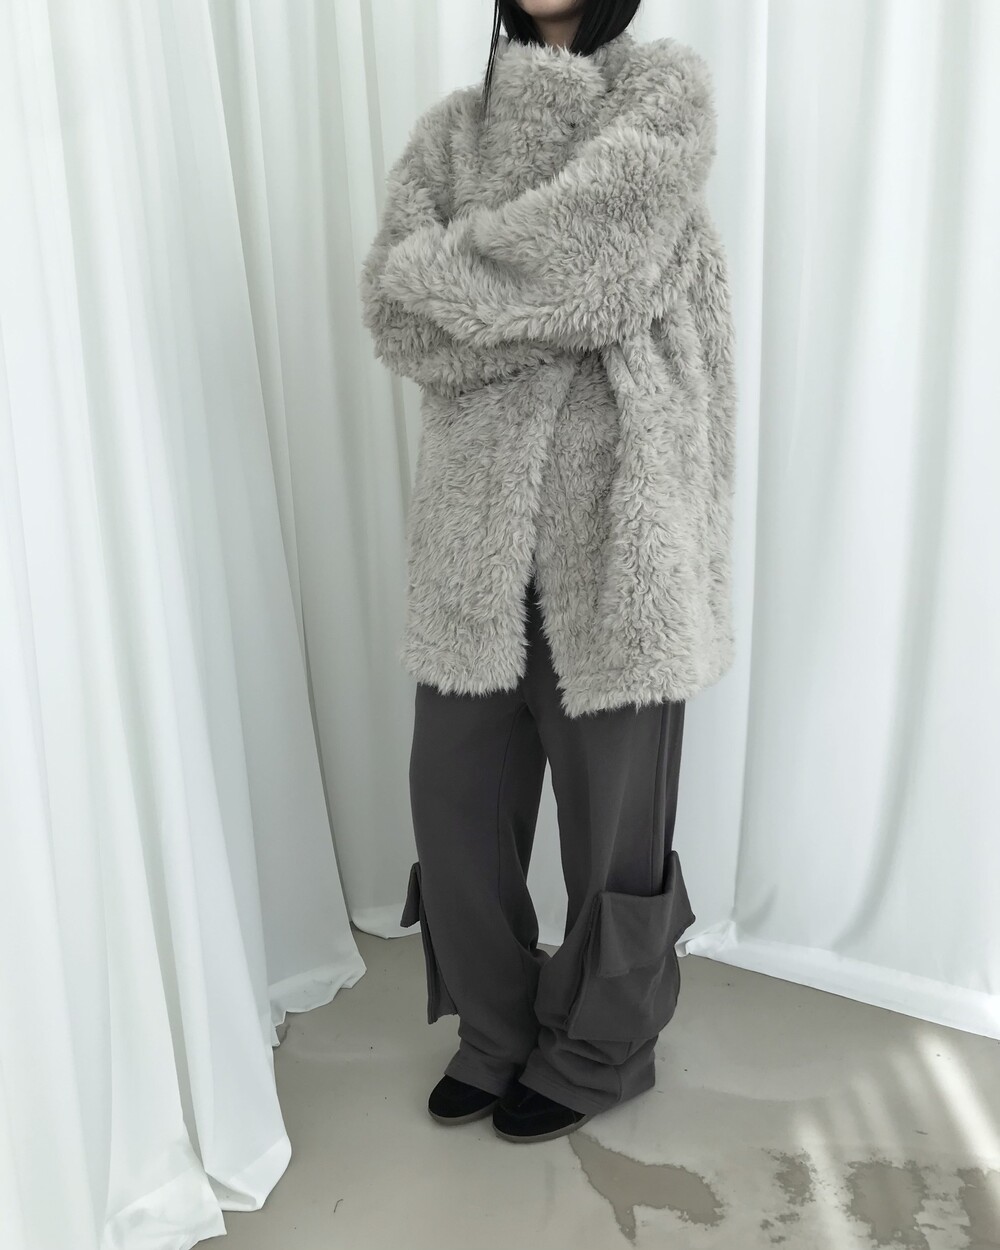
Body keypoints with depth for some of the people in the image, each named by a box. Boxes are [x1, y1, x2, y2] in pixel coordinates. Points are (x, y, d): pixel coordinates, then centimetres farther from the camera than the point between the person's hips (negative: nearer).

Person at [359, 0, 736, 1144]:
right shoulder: (452, 127, 14)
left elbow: (585, 243, -15)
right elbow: (392, 305, -2)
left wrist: (456, 271, -3)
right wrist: (558, 300, -13)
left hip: (614, 510, -3)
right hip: (477, 518, 4)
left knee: (611, 800, 7)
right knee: (453, 791, 9)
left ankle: (600, 1050, 32)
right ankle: (495, 1033, 34)